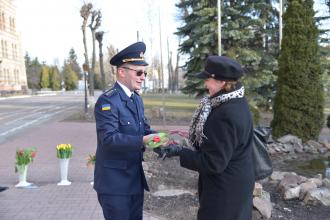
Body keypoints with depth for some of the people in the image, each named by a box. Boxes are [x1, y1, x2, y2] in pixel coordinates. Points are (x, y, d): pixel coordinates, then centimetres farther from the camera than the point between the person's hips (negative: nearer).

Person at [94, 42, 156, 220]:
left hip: (135, 178, 8)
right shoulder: (107, 100, -18)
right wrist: (142, 141, -36)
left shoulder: (136, 99, 10)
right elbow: (109, 138, -28)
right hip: (114, 181, -8)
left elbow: (144, 128, 9)